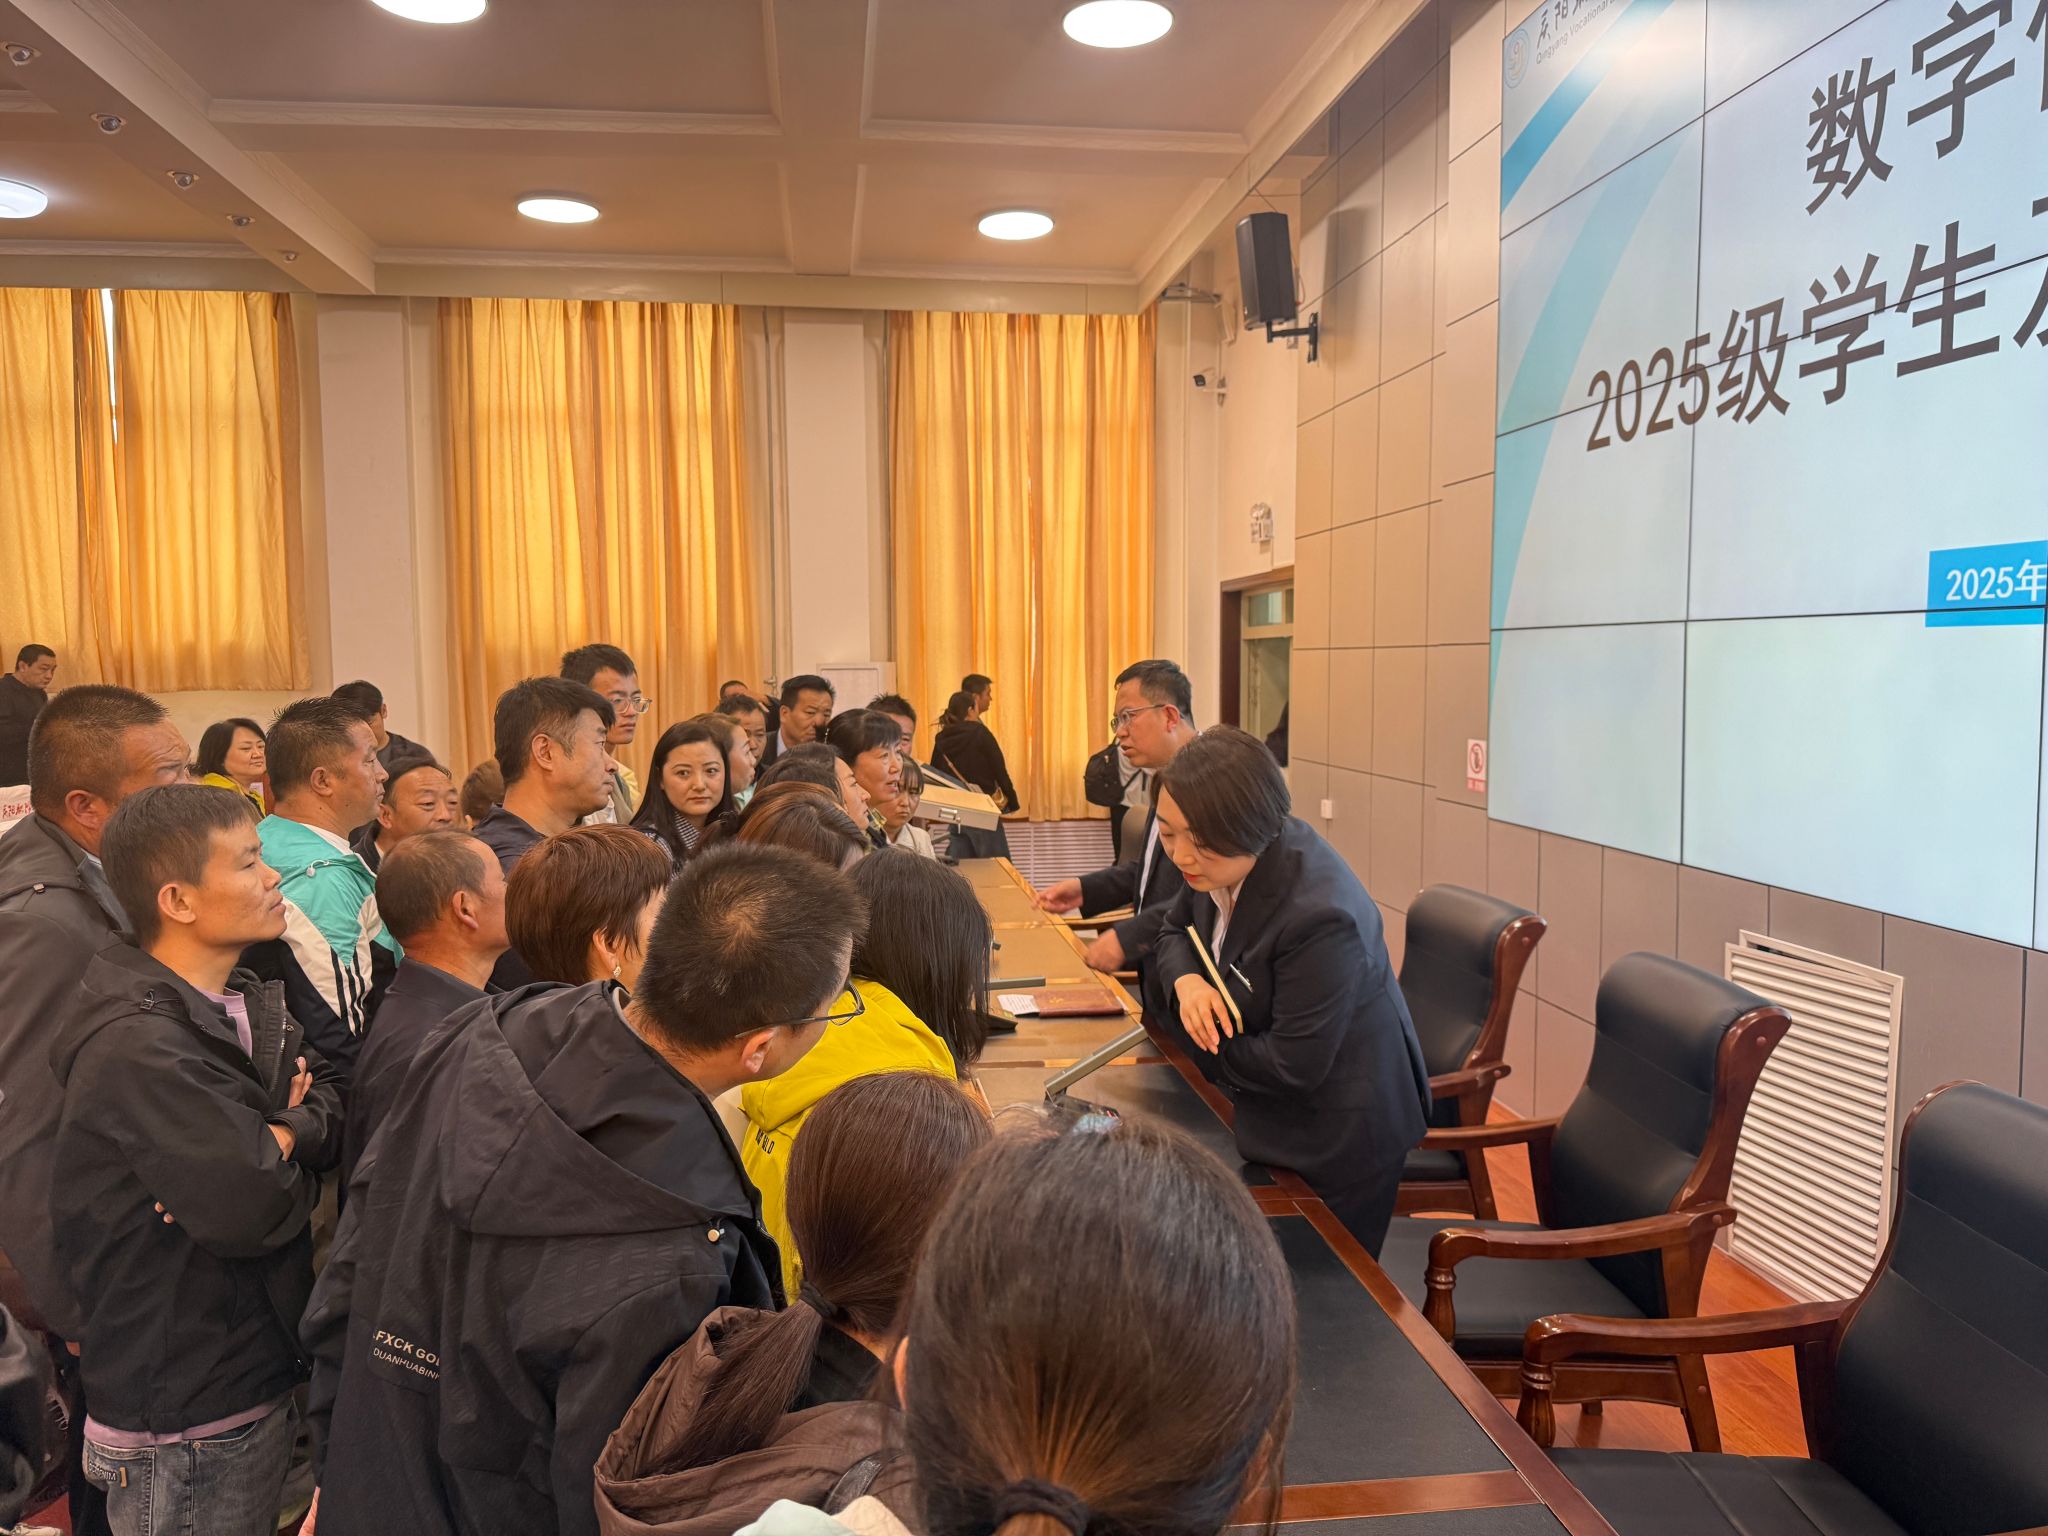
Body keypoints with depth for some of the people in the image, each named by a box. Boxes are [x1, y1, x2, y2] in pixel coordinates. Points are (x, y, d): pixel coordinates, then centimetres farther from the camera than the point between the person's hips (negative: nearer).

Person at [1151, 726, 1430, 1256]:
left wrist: (1198, 1042, -15)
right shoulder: (1221, 864, -11)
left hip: (1340, 1138, -8)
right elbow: (1174, 933, 8)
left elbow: (1294, 1066, -28)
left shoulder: (1318, 914, -36)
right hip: (1274, 1118, 8)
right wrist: (1186, 982, -15)